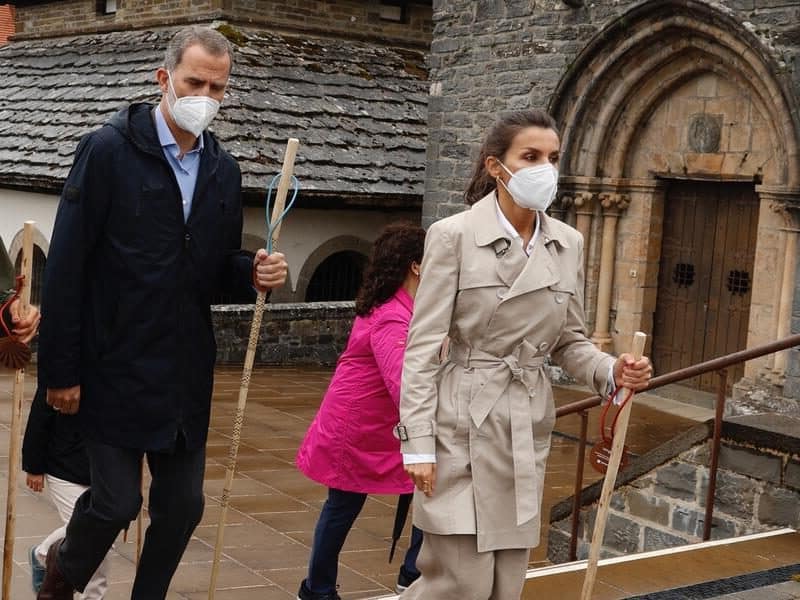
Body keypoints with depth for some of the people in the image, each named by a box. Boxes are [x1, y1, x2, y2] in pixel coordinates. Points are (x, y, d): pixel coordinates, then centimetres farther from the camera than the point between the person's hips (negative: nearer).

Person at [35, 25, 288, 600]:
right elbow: (67, 268, -11)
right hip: (116, 368, -5)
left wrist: (252, 272, -8)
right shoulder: (108, 150, -9)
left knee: (183, 504, 9)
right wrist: (61, 369, -13)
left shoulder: (224, 170, 7)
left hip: (187, 374, 5)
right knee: (117, 501, -1)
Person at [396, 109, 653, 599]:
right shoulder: (454, 235, -8)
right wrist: (418, 441, -13)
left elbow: (569, 341, 13)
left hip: (529, 429, 5)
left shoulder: (569, 244, 7)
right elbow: (423, 345, -9)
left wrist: (612, 371, -8)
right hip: (463, 423, -5)